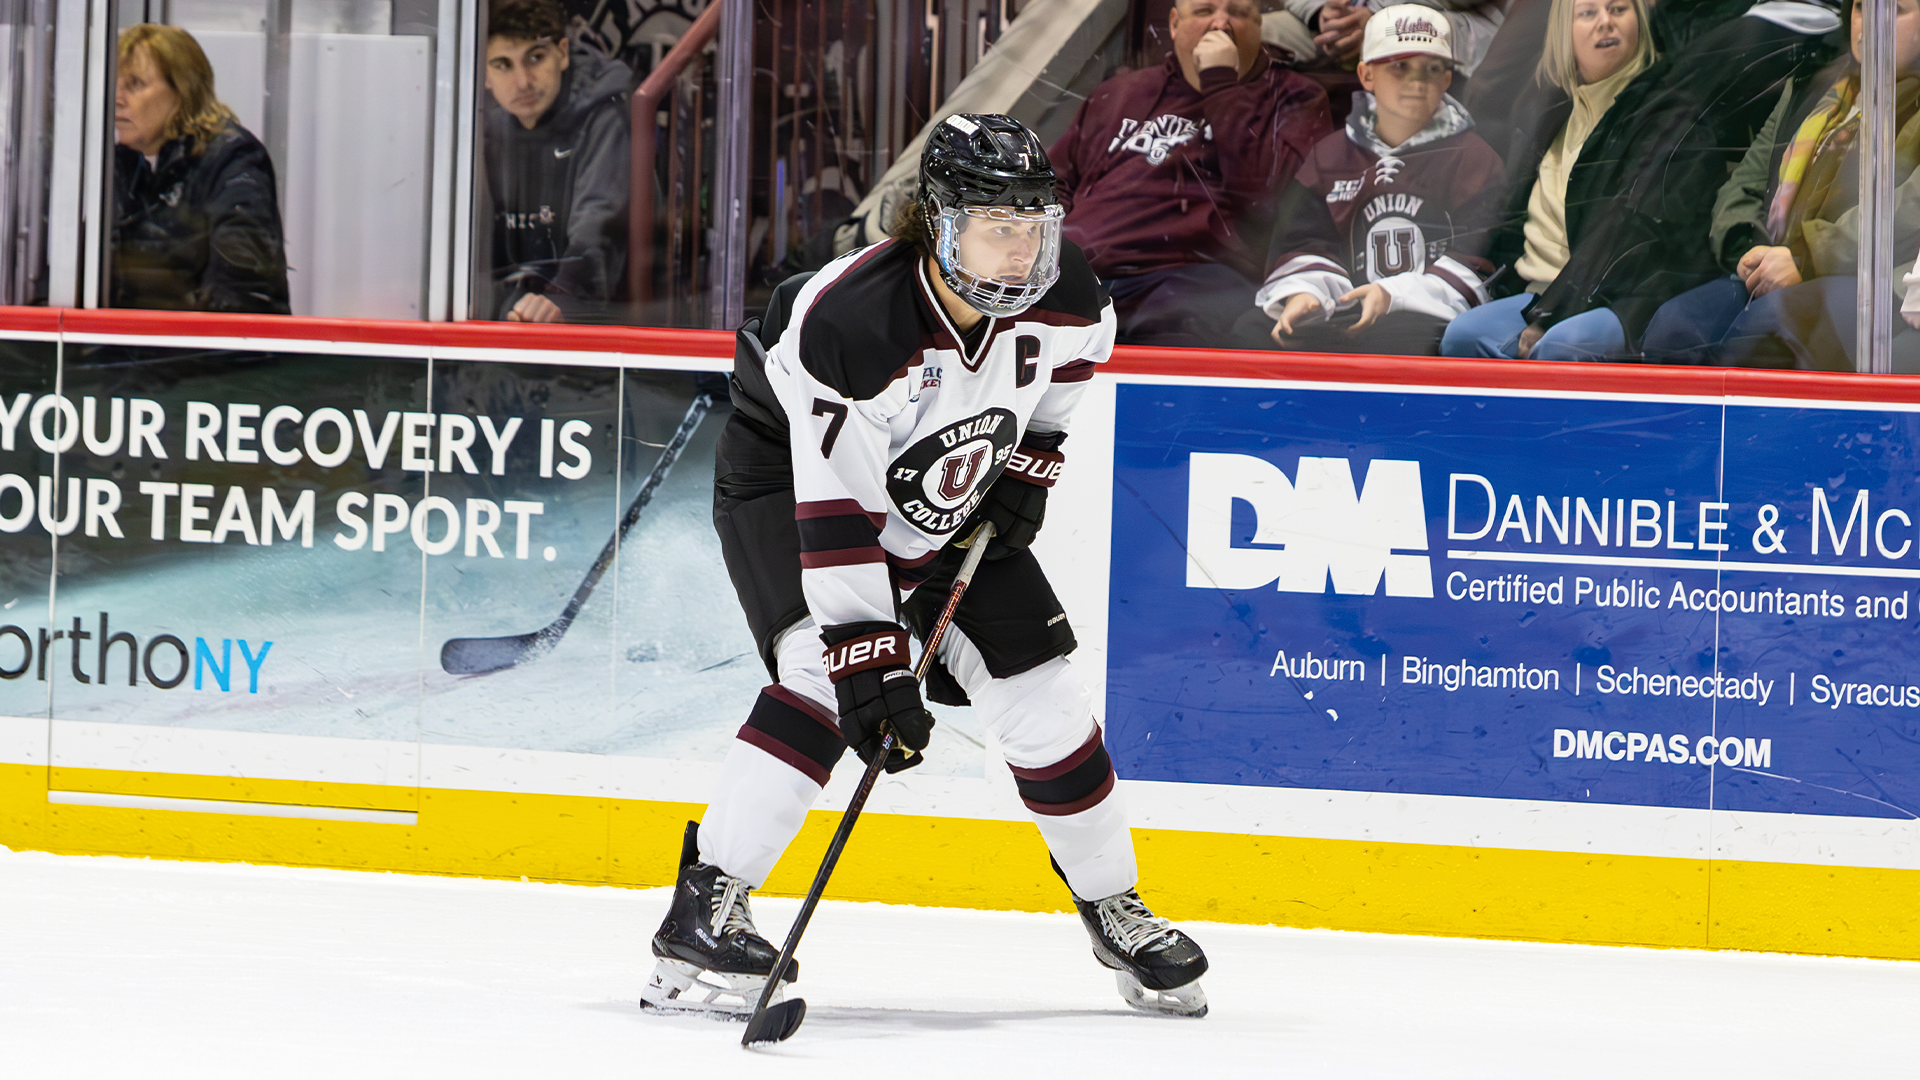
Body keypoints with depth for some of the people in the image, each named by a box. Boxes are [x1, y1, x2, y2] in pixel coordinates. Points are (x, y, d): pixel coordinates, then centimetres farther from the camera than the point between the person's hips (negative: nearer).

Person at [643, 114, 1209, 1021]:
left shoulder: (1065, 299, -21)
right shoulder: (846, 323, -38)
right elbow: (833, 513, -37)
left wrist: (1026, 469, -1)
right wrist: (872, 666, -38)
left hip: (952, 503, 6)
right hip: (788, 478, -6)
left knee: (1039, 691, 0)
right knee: (824, 679, -29)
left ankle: (1115, 911, 19)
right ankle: (703, 911, -27)